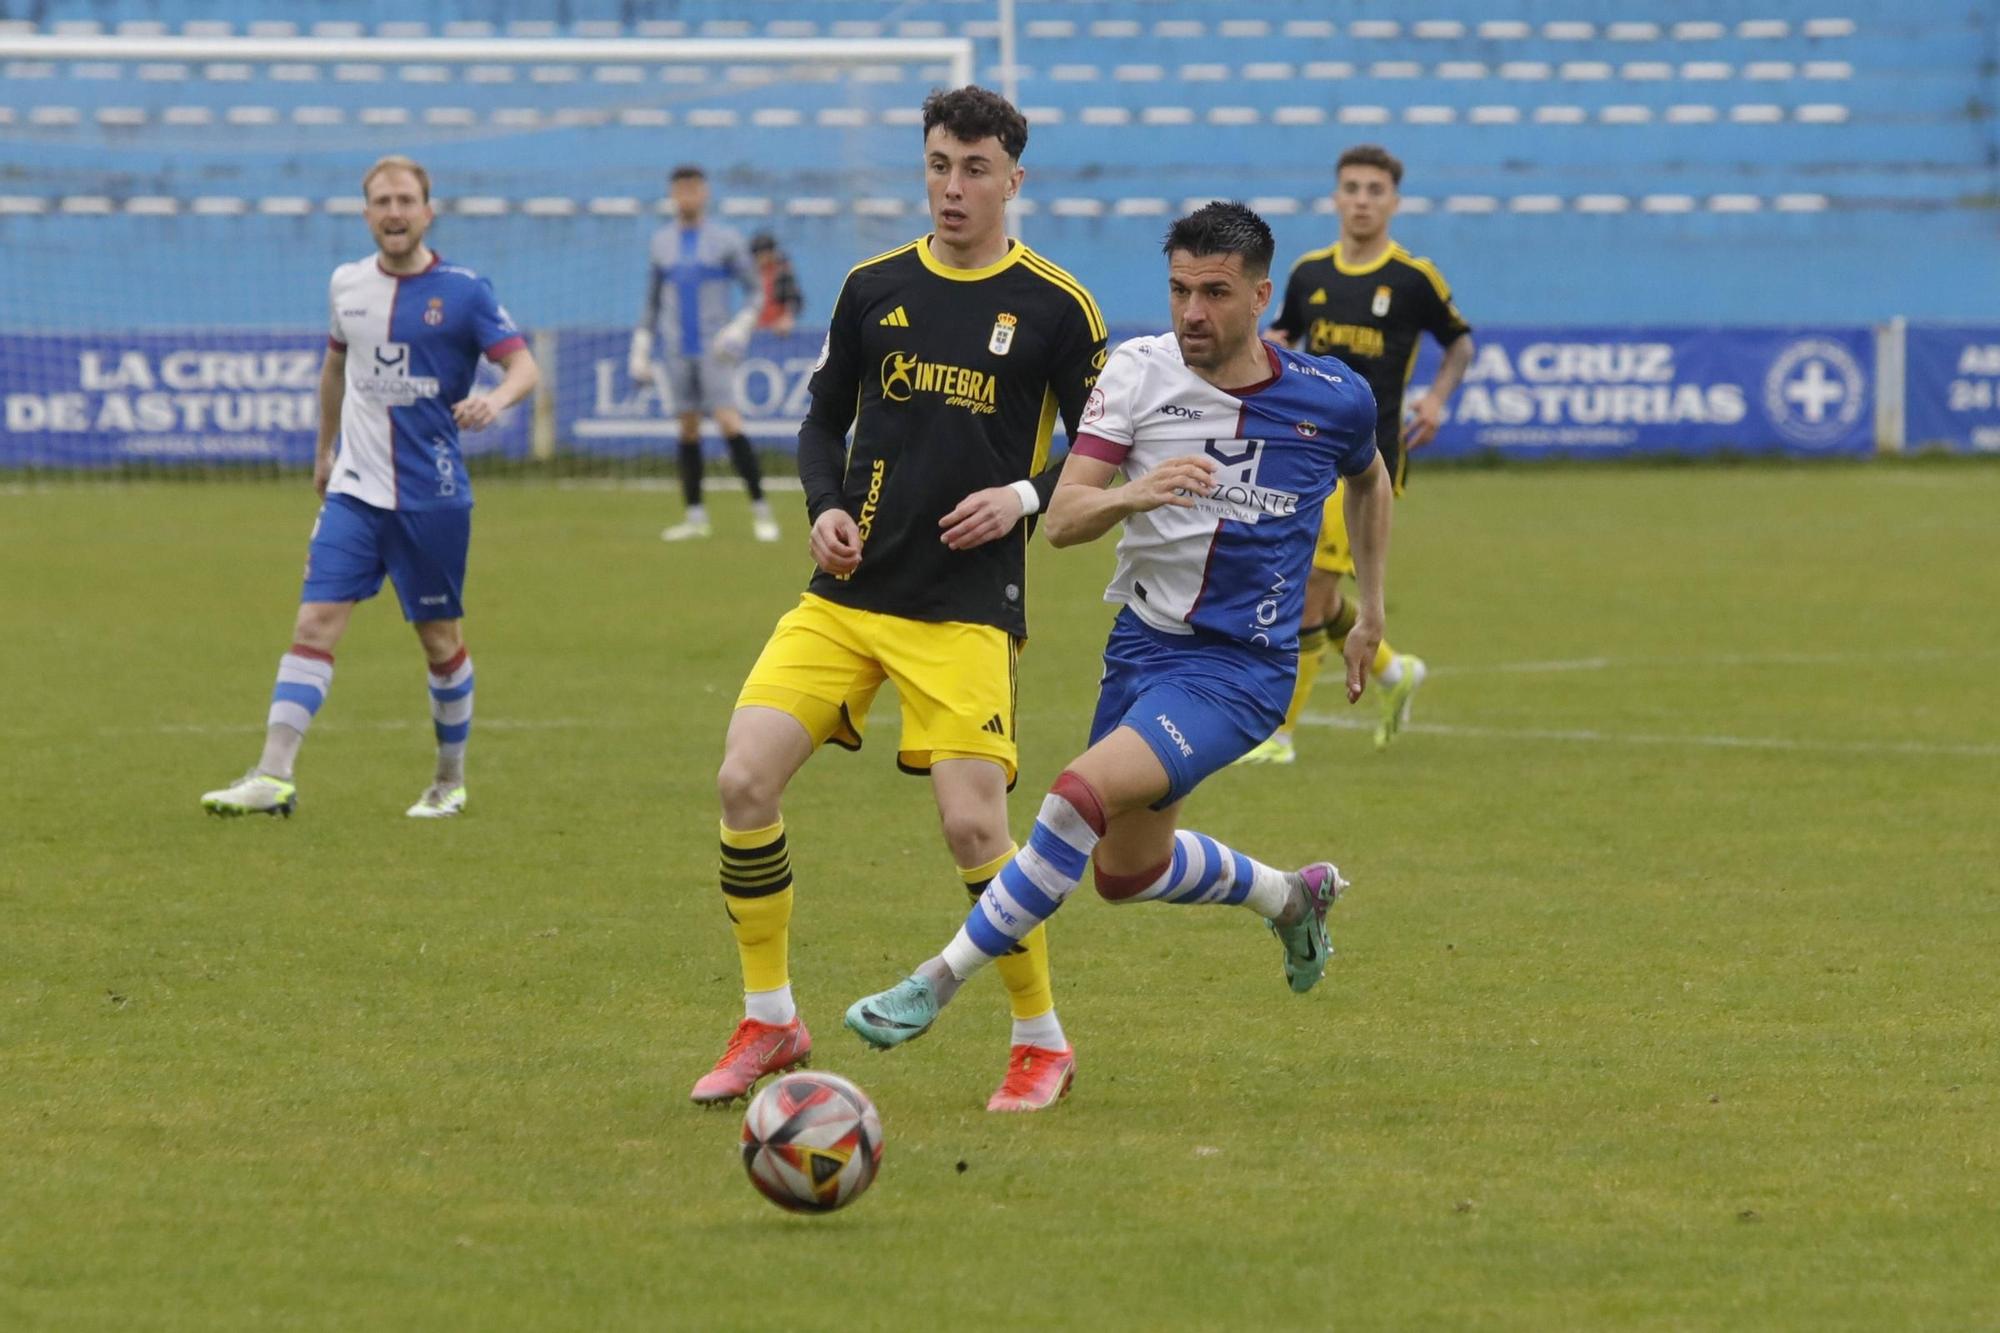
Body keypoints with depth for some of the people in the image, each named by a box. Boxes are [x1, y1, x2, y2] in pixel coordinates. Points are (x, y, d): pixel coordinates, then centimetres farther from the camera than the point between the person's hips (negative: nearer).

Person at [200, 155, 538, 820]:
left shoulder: (463, 290, -6)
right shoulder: (347, 284, 7)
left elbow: (523, 365, -10)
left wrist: (496, 399, -33)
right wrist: (325, 448, 28)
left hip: (432, 496, -3)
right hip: (354, 490, 3)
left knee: (441, 639, 7)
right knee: (314, 623, -10)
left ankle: (450, 782, 24)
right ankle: (273, 776, -15)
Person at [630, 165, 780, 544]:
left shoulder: (725, 240, 1)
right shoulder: (661, 243, 12)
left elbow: (756, 292, 2)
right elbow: (653, 303, 19)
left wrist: (741, 327, -13)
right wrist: (640, 348, 14)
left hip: (714, 351, -4)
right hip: (678, 351, 4)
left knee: (729, 423, -14)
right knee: (688, 429, 3)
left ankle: (760, 510, -12)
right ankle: (695, 516, 9)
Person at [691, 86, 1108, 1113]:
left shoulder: (1054, 307, -1)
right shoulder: (874, 287, 8)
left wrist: (1024, 497, -13)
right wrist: (826, 508, -1)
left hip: (967, 611, -3)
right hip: (847, 594, 3)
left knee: (971, 825, -14)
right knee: (744, 779, -11)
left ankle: (1041, 1040, 8)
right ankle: (769, 1022, 5)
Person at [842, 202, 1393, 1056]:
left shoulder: (1334, 400, -9)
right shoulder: (1139, 372, -8)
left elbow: (1369, 481, 17)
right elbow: (1063, 520, -15)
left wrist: (1372, 612, 20)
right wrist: (1130, 497, -37)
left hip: (1241, 669, -5)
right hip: (1142, 642, 5)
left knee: (1084, 792, -26)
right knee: (1128, 872, 18)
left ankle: (939, 982, -18)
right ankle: (1292, 897, 46)